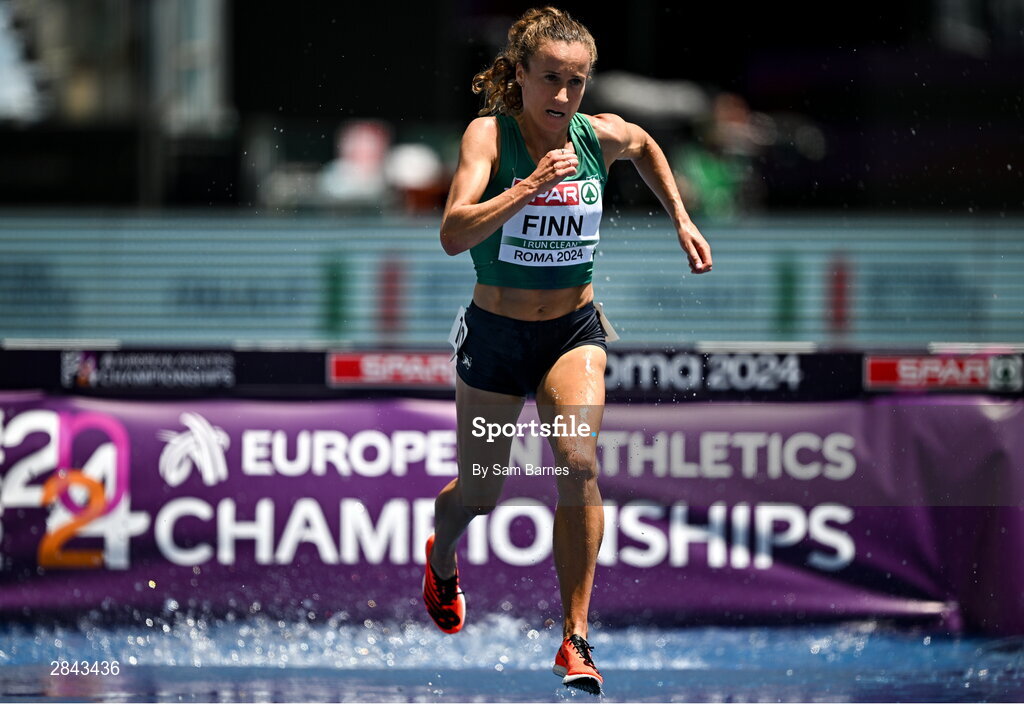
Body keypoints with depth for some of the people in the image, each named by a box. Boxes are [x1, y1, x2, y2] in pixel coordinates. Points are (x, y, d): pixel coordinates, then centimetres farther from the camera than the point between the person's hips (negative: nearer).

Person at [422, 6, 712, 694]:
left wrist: (681, 219, 17)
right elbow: (455, 234, -31)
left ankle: (576, 638, -17)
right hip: (496, 334, -2)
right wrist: (531, 185, -38)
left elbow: (646, 145, 20)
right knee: (478, 494, 12)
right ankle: (441, 560, 50)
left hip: (574, 333, 2)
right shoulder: (490, 134, -17)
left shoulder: (602, 136, -6)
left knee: (577, 463, -23)